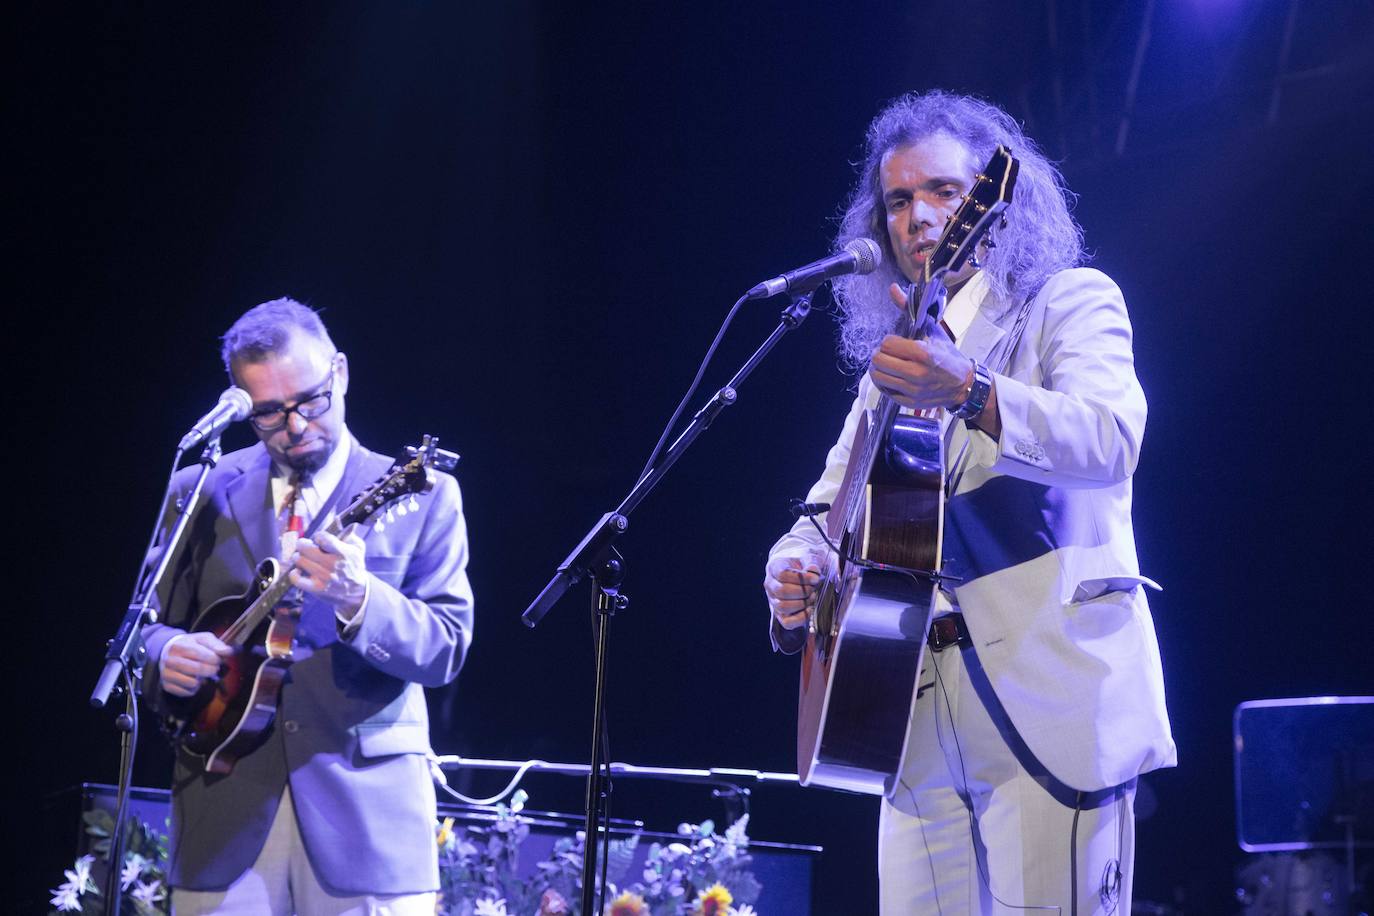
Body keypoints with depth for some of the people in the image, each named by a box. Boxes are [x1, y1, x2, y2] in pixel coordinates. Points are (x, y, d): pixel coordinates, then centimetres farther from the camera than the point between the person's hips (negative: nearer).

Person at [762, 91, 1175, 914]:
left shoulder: (1071, 302, 4)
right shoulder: (892, 356, 22)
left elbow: (1110, 442, -16)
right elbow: (831, 506, 24)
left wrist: (969, 392, -33)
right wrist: (796, 573, 0)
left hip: (1051, 698, -6)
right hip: (918, 710, 6)